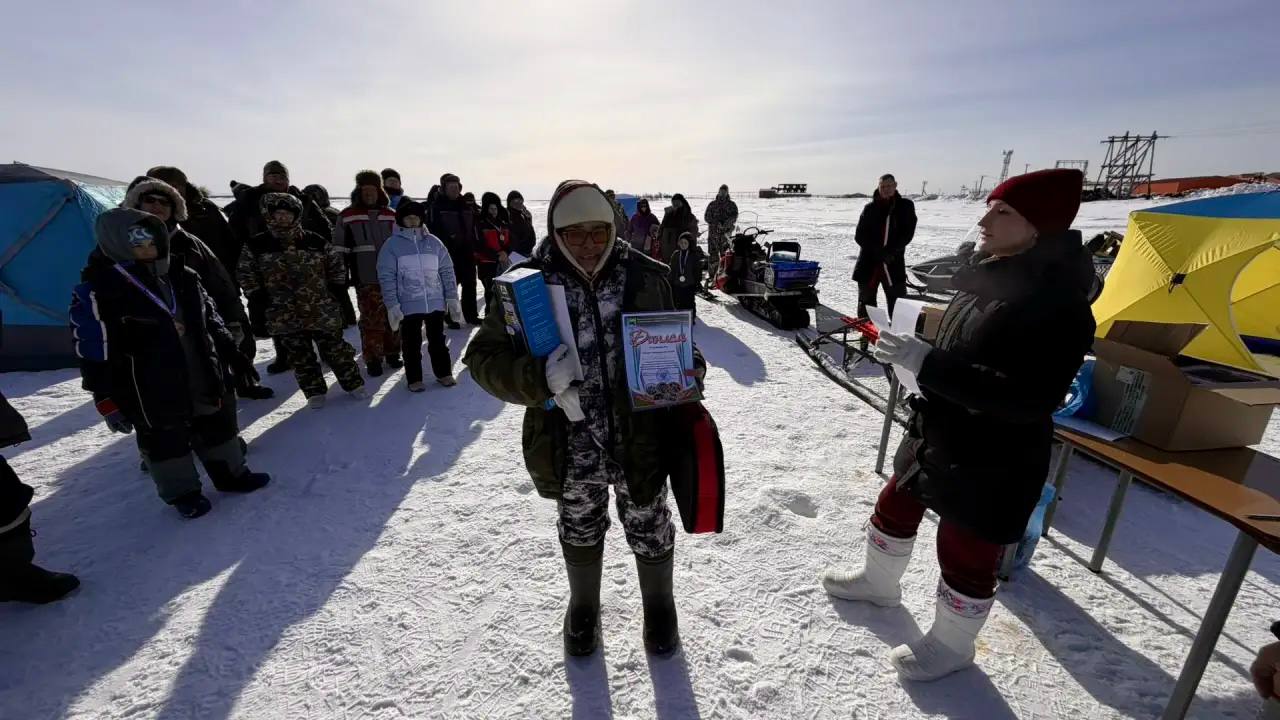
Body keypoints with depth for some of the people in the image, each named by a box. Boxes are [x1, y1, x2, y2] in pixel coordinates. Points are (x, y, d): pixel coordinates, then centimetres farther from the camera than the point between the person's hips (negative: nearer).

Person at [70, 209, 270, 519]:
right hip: (153, 395, -5)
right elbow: (94, 355, -13)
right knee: (165, 441, 11)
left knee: (218, 425, 17)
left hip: (204, 380, 5)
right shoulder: (96, 291, -14)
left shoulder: (182, 277, 3)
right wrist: (107, 401, -13)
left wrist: (232, 355, 14)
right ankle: (181, 492, 29)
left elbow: (212, 320, 13)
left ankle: (232, 473, 35)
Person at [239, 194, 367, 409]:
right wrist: (265, 300, 0)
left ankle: (354, 384, 22)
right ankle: (315, 392, 24)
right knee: (300, 358, 10)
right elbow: (246, 275, 7)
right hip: (285, 318, 1)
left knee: (336, 351, 7)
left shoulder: (316, 241, -3)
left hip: (322, 312, -1)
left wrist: (331, 293, 5)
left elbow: (337, 265, 9)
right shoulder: (256, 246, -3)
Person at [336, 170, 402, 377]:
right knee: (371, 320, -3)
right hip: (366, 280, -3)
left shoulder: (391, 216, 10)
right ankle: (373, 359, 8)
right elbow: (339, 250, 3)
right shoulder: (347, 216, 1)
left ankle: (392, 353, 24)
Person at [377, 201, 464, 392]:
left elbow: (447, 271, 7)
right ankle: (414, 379, 20)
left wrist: (452, 298, 3)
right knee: (412, 344, 8)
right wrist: (392, 305, -11)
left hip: (436, 303, 2)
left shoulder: (434, 242, 5)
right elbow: (386, 277, -5)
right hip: (408, 305, -2)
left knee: (438, 340, 12)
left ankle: (444, 373, 26)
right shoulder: (392, 245, -2)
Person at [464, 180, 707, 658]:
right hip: (570, 447, 0)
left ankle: (659, 605, 53)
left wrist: (689, 368, -16)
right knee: (580, 530, 25)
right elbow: (483, 357, -10)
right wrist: (537, 377, -29)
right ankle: (583, 607, 56)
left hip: (640, 438, 0)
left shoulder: (646, 277, -9)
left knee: (649, 529, 21)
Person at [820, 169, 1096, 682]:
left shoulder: (1058, 304, -24)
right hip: (936, 436, 9)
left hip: (993, 459, -9)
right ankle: (878, 581, 49)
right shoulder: (992, 277, 3)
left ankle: (951, 645, 37)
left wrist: (925, 364, -33)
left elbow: (1027, 400, -30)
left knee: (965, 554, 11)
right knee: (895, 507, 23)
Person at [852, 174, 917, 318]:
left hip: (894, 263, 0)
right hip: (869, 263, 1)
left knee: (898, 307, 1)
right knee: (866, 303, 8)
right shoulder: (870, 208, 5)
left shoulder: (905, 206, 5)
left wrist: (891, 251, -16)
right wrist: (877, 251, -14)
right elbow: (859, 236, -2)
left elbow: (908, 233, -1)